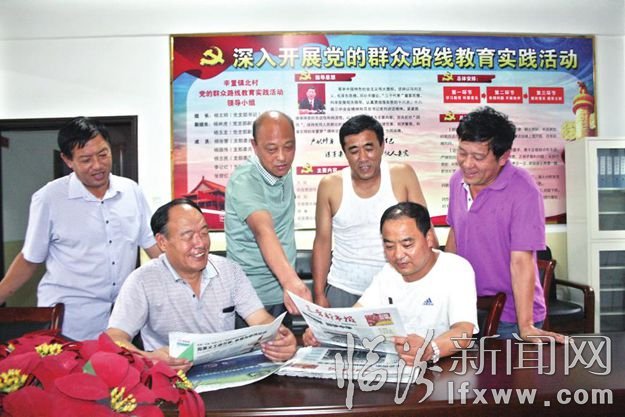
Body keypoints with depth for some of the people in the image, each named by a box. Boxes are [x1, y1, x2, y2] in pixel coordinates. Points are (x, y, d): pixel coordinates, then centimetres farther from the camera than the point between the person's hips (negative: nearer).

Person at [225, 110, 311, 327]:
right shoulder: (244, 181, -22)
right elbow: (263, 230, -39)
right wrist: (291, 280, -54)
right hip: (252, 298, -7)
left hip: (283, 293, 7)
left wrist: (291, 281, 3)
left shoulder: (283, 171, 1)